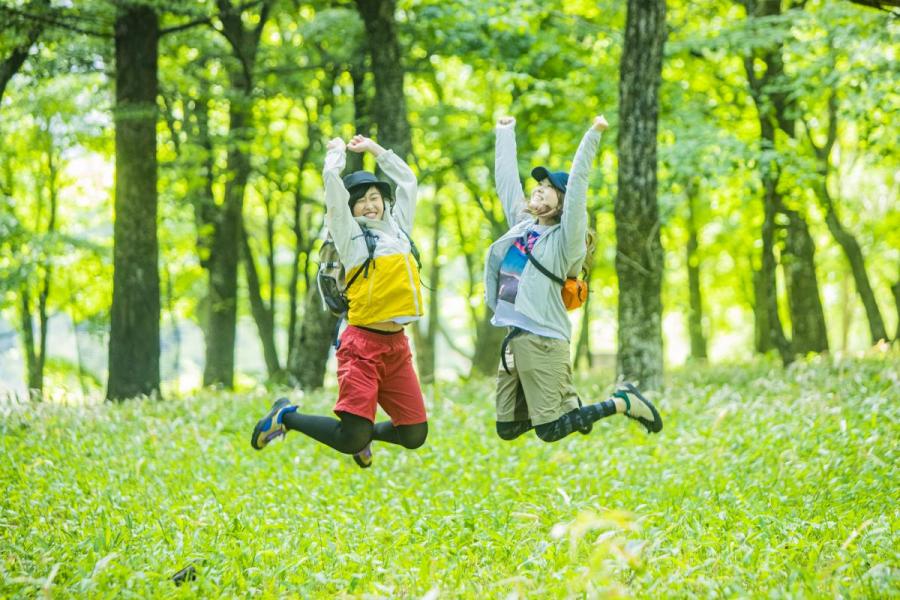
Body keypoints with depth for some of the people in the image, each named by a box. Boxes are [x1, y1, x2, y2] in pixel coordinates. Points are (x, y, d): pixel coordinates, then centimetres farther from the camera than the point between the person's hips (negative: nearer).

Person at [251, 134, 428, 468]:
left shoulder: (397, 228, 15)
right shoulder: (351, 234, -1)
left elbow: (407, 180, 27)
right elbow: (331, 177, -8)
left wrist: (372, 148, 27)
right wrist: (338, 150, 10)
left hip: (397, 346, 6)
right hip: (364, 345, -6)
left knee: (414, 435, 1)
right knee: (351, 439, -15)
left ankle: (366, 432, 31)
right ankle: (285, 417, 10)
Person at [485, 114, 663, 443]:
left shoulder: (564, 238, -4)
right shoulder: (521, 224, 12)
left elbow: (577, 183, -14)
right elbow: (505, 177, 21)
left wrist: (593, 134, -17)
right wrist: (505, 132, 30)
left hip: (543, 339, -7)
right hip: (513, 339, 7)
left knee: (550, 431, -9)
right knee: (506, 429, 8)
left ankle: (624, 402, 8)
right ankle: (566, 402, 31)